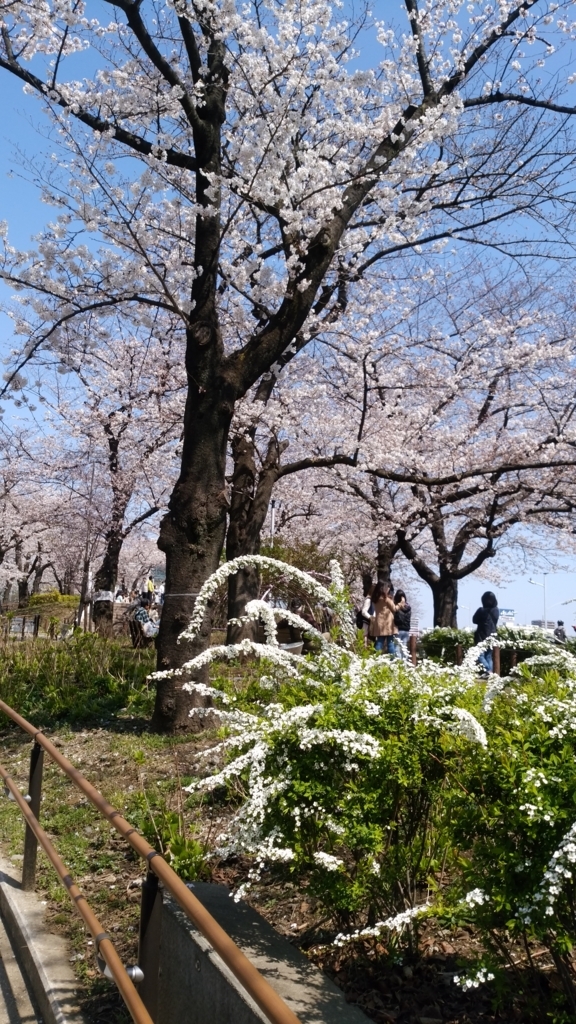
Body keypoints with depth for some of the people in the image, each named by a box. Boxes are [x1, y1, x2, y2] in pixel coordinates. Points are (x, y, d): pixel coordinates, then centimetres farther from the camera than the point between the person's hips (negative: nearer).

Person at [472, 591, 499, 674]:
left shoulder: (482, 610, -15)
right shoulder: (496, 610, 2)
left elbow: (474, 620, -2)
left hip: (482, 636, -6)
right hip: (492, 636, 6)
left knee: (480, 656, -2)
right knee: (489, 657, 12)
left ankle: (488, 672, -19)